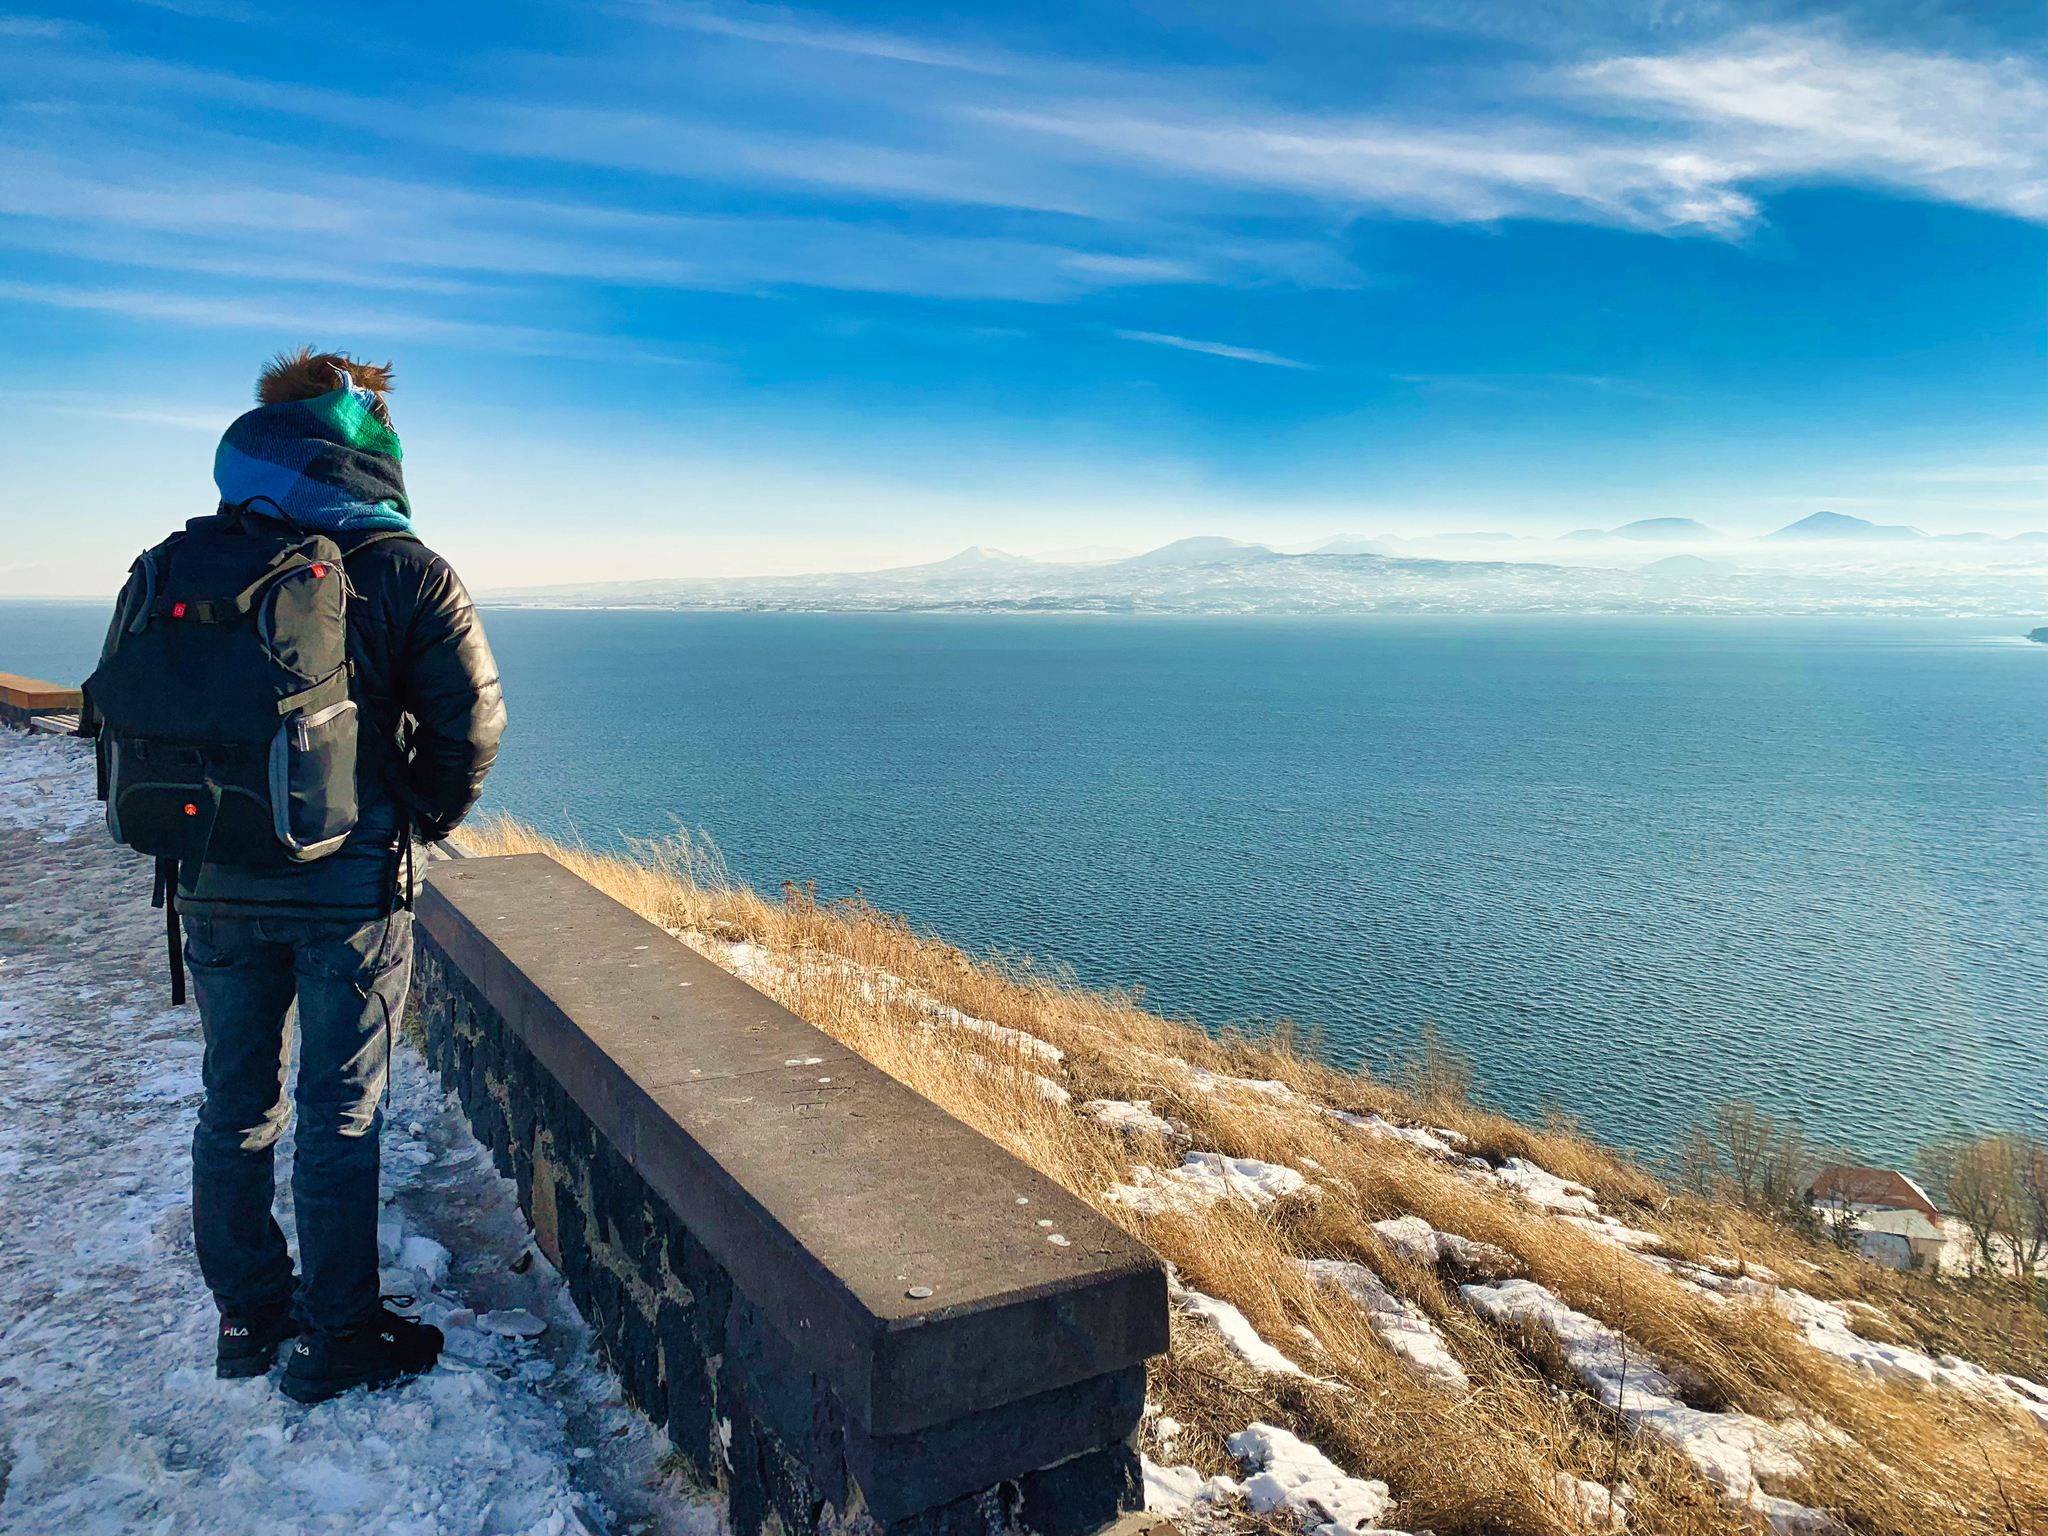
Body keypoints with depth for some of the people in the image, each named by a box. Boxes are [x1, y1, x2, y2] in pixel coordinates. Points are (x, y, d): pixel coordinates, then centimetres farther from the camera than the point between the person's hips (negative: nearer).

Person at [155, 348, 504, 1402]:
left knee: (235, 1105, 17)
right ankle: (335, 1339, 18)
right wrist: (424, 819, 2)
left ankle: (246, 1316, 31)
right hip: (350, 883, -4)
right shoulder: (402, 571, -9)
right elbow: (470, 716, -14)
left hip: (216, 881, 4)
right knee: (341, 1112, 6)